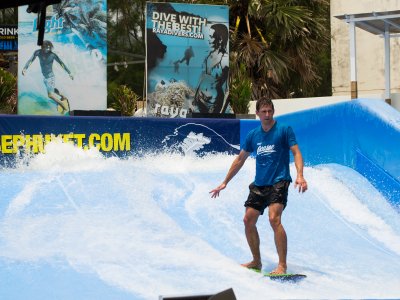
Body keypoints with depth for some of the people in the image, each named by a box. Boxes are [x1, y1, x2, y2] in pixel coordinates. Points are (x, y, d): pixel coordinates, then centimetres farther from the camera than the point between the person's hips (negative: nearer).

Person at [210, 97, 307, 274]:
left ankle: (282, 265, -22)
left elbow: (296, 153, -9)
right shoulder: (253, 135, 11)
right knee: (248, 220, 5)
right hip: (259, 184, 6)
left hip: (278, 182, -6)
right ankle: (256, 261, 20)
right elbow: (240, 159, 18)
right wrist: (225, 183, 18)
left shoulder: (284, 130, -4)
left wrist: (300, 176, -26)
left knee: (274, 219, -23)